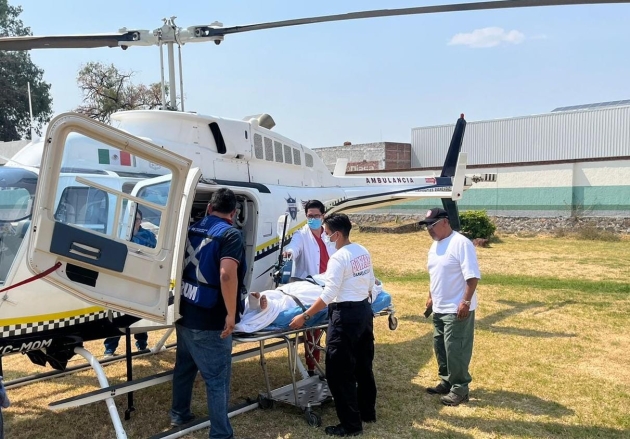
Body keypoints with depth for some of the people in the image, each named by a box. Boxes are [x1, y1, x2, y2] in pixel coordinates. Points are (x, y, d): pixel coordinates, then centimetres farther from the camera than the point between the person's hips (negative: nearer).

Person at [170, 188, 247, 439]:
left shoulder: (191, 230, 8)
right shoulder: (230, 235, -14)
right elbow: (226, 274, -29)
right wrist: (231, 313, -22)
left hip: (184, 314, 7)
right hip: (210, 321, -7)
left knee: (184, 366, 24)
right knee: (217, 379, 2)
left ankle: (179, 414, 40)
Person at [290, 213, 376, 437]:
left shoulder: (338, 258, -19)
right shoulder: (363, 252, 6)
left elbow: (328, 295, -23)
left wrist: (304, 316, -18)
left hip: (345, 315, -9)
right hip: (365, 311, 9)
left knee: (340, 372, 1)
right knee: (363, 365, 20)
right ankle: (367, 412, 33)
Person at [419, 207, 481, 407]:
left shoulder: (460, 243, -18)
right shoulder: (435, 245, 11)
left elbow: (473, 276, -21)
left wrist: (465, 302, -25)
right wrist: (431, 297, 21)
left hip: (457, 310, -9)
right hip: (439, 308, 9)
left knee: (455, 350, -3)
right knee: (440, 347, 17)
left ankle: (460, 389, 9)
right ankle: (447, 382, 30)